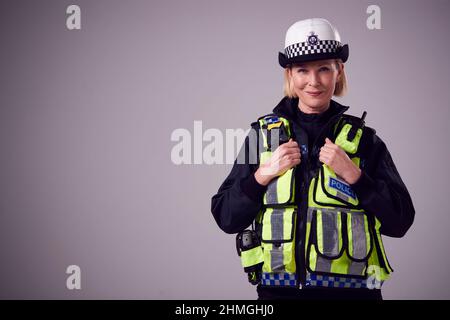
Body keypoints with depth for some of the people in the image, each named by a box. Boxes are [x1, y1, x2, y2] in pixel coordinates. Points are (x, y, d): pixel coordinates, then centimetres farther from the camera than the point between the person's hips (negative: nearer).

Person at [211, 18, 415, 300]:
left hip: (350, 288, 0)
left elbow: (400, 222, -4)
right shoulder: (262, 135, 4)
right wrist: (263, 174, -12)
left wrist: (353, 175, -14)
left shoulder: (363, 140, 2)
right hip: (278, 288, 1)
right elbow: (225, 218, 2)